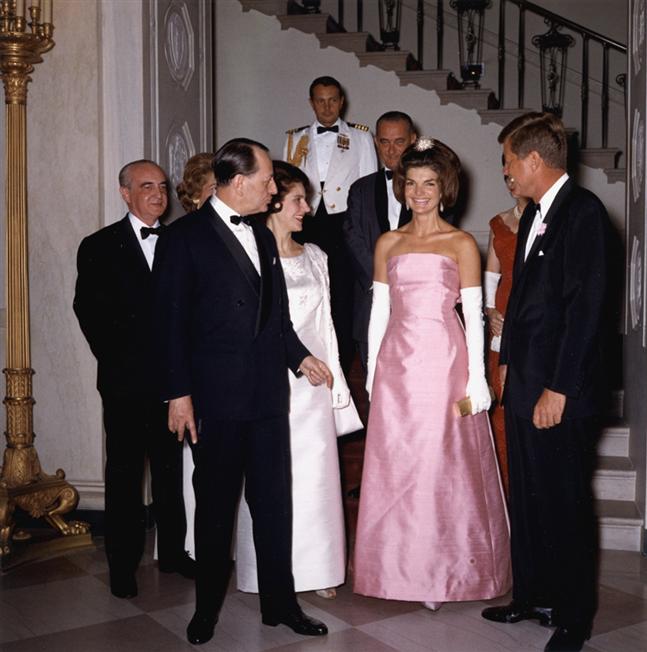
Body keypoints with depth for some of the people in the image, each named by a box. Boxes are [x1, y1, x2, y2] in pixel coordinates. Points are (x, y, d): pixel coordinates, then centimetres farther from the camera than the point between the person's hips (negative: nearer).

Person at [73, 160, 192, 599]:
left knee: (170, 468, 13)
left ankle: (173, 552, 26)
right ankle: (123, 564, 16)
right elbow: (89, 312, -3)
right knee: (124, 472, 6)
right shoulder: (100, 247, 0)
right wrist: (117, 362, -8)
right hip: (126, 381, -2)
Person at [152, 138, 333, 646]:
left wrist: (299, 357, 10)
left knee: (274, 501, 10)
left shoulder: (263, 237, 14)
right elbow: (171, 320, -9)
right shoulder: (185, 237, -6)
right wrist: (178, 393, -12)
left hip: (268, 392, 5)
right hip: (215, 395, -5)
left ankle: (280, 602, 24)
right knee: (215, 504, 8)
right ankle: (207, 607, 26)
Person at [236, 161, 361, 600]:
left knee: (316, 475, 8)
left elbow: (325, 323, 14)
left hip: (312, 384, 5)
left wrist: (336, 381, 13)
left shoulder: (314, 257, 11)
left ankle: (317, 567, 21)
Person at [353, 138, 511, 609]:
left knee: (444, 464, 1)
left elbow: (474, 315, -1)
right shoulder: (389, 243, 11)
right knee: (397, 465, 5)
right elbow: (379, 310, 11)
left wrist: (476, 377, -6)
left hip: (445, 363, -3)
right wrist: (372, 371, 7)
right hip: (397, 366, 3)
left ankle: (446, 569, 14)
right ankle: (404, 567, 18)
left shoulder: (461, 243, 2)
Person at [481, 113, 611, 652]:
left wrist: (558, 388, -20)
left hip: (561, 390, -8)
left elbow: (586, 304, -19)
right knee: (526, 497, 16)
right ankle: (533, 596, 31)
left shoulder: (583, 211, -13)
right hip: (524, 382, 8)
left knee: (565, 502, 3)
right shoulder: (534, 213, 13)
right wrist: (509, 362, 15)